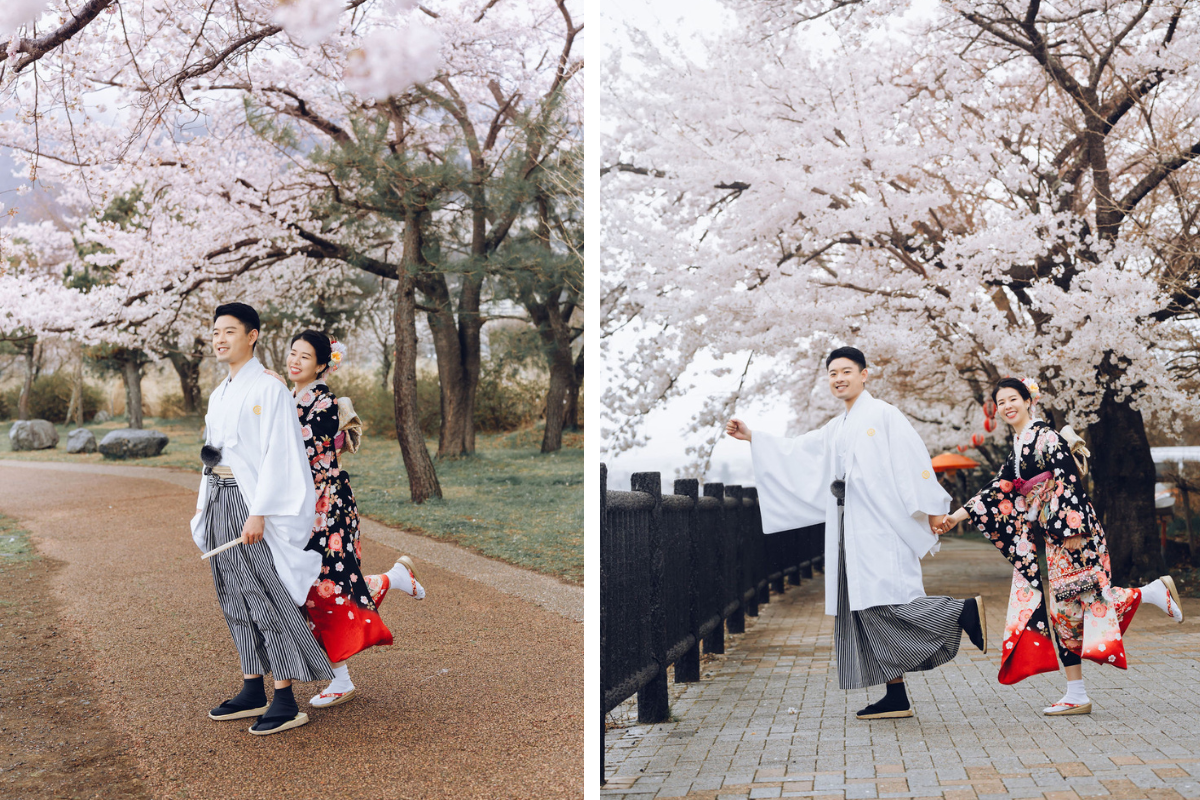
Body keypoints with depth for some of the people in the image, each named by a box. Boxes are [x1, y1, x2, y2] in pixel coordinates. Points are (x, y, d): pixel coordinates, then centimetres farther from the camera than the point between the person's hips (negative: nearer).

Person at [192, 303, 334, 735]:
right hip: (219, 502, 9)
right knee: (236, 599, 12)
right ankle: (253, 691, 22)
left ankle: (286, 702, 0)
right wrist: (202, 511, 17)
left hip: (252, 502, -9)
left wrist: (259, 513, -20)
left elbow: (277, 455, -15)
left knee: (268, 598, -6)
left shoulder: (269, 390, -10)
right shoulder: (219, 395, 16)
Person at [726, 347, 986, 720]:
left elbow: (914, 459, -8)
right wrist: (750, 437, 19)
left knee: (884, 600, -19)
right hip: (851, 530, 8)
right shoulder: (837, 429, 22)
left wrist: (931, 508, -14)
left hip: (881, 524, -8)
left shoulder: (883, 414, -1)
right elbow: (794, 452, 24)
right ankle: (896, 698, 7)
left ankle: (966, 612, -4)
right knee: (865, 610, 4)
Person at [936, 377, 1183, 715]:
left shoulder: (1046, 436, -7)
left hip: (1071, 533, -8)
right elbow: (999, 490, 18)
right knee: (1061, 610, 4)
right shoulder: (1017, 449, 17)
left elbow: (1069, 480, -15)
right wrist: (957, 516, 13)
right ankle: (1076, 696, 7)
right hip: (1052, 538, 8)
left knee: (1072, 603, -11)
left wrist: (1073, 528, -22)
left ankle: (1154, 591, 8)